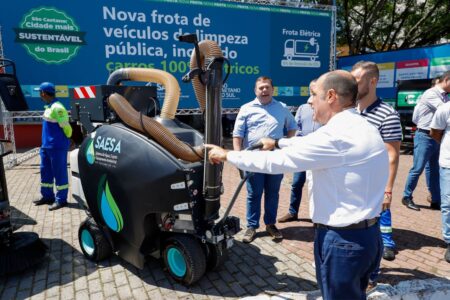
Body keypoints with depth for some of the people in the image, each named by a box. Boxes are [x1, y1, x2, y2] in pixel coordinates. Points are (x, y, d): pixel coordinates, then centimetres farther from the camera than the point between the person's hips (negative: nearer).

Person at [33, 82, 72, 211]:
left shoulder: (57, 108, -18)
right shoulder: (49, 107, 14)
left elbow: (66, 126, -18)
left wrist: (67, 139, -5)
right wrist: (45, 143, 20)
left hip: (57, 147, -10)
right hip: (46, 146, 10)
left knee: (59, 173, -2)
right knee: (45, 172, 16)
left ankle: (61, 199, 7)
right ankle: (47, 196, 28)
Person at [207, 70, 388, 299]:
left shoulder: (336, 134, -23)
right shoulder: (360, 128, 8)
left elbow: (275, 161, -19)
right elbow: (309, 143, 19)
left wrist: (226, 155, -7)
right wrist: (278, 143, 27)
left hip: (342, 240, -9)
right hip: (366, 235, 9)